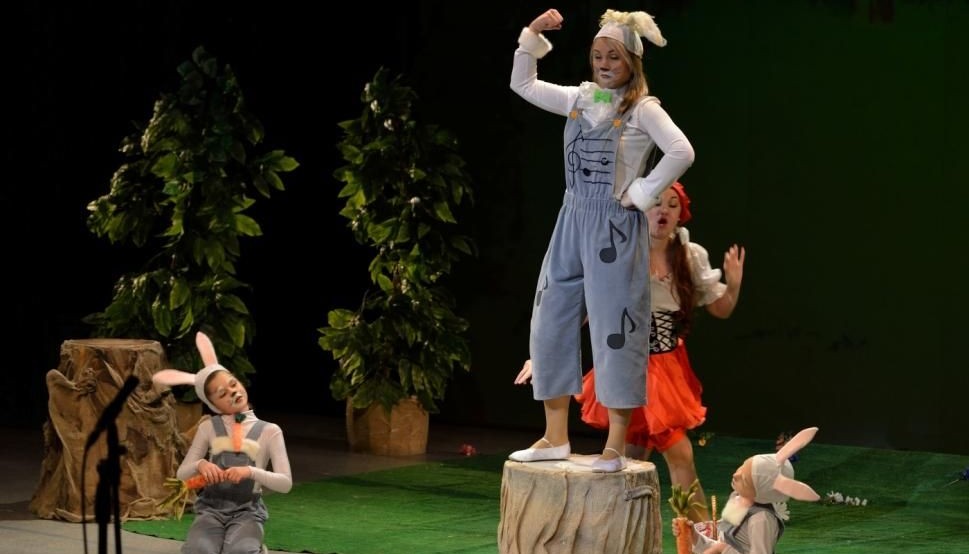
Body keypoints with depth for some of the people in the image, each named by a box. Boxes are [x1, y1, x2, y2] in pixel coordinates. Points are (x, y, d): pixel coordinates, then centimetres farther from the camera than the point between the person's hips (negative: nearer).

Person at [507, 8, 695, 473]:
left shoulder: (643, 108, -7)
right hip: (571, 223, 7)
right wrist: (533, 36, 8)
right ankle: (556, 437, 17)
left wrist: (642, 193, -15)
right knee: (550, 326, 8)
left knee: (614, 332, -4)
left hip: (614, 229, -7)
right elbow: (522, 85, 18)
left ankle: (616, 446, 1)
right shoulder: (578, 99, 11)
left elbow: (682, 152, -19)